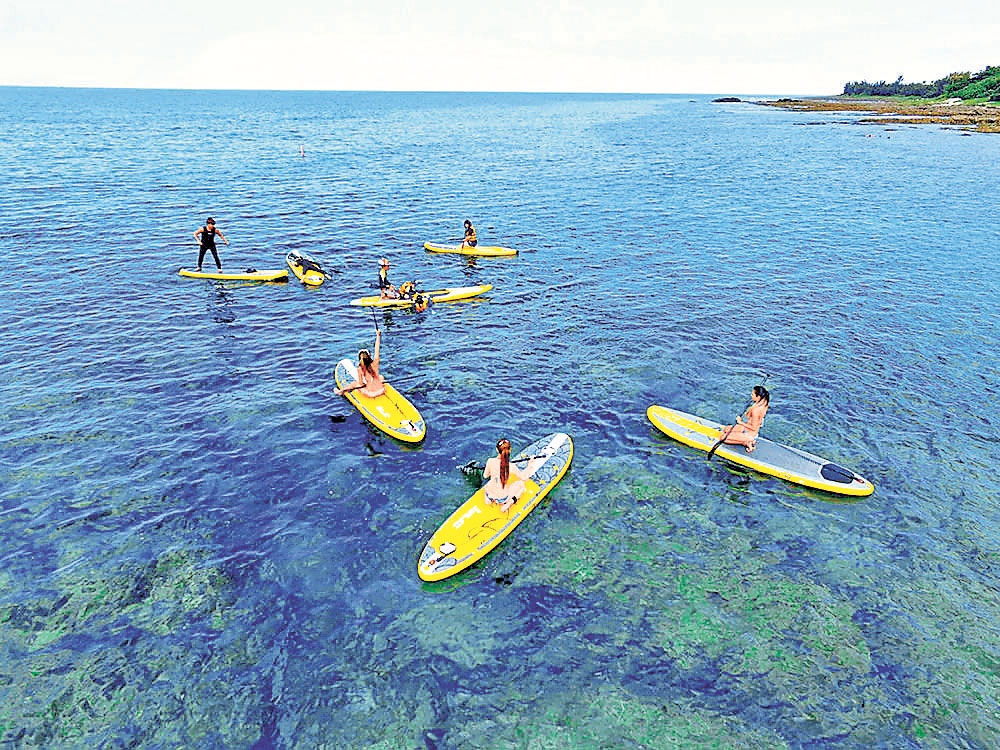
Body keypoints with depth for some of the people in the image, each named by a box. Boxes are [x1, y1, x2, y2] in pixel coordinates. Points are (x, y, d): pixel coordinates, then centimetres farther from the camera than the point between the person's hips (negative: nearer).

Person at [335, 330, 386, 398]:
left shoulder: (360, 369, -15)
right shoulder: (375, 363, -12)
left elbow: (360, 384, -13)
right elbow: (377, 348, 0)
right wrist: (378, 335, 11)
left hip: (370, 394, -1)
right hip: (381, 391, 1)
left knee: (355, 383, 26)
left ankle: (340, 391, 44)